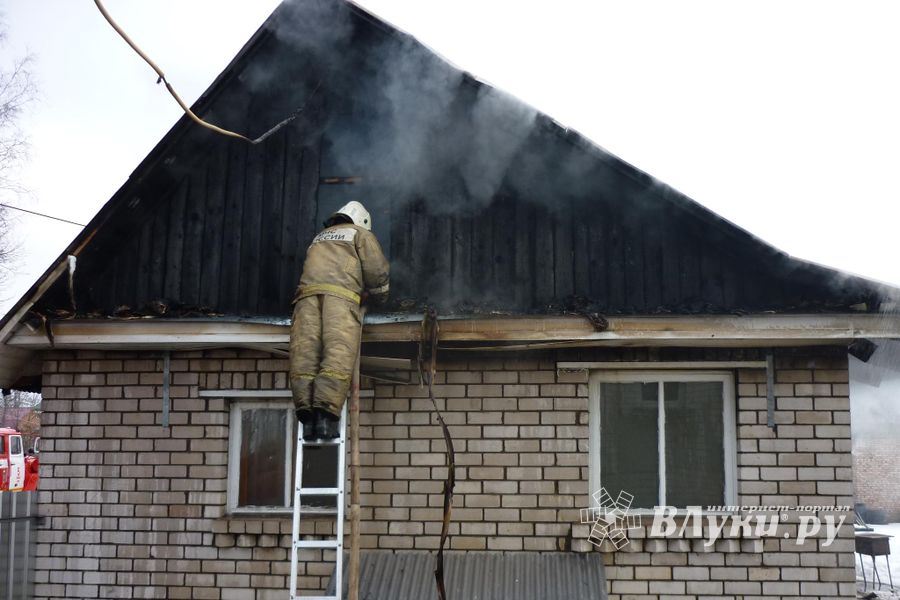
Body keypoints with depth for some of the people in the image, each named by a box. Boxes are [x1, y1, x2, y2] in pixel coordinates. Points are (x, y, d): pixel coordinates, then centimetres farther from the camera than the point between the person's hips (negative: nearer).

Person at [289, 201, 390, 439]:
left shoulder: (319, 237, 39)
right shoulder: (361, 234, 23)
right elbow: (377, 270, 13)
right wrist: (379, 298, 30)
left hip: (307, 293, 4)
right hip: (340, 295, -4)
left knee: (305, 355, -10)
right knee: (338, 356, -16)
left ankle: (307, 415, -26)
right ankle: (326, 414, -33)